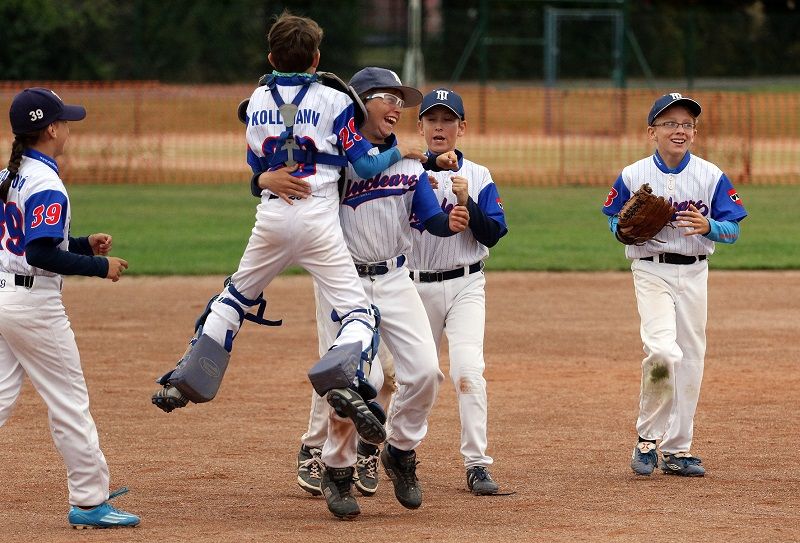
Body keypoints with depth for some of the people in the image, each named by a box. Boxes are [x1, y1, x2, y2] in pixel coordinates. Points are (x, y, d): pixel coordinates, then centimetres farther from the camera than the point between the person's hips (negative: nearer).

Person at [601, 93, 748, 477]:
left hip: (694, 273, 3)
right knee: (663, 351, -21)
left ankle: (676, 449, 16)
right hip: (651, 271, -3)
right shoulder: (633, 176, -2)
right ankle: (647, 439, -4)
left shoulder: (711, 176, 1)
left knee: (690, 360, 5)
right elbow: (613, 219, 10)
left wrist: (708, 226, -20)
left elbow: (733, 229, 1)